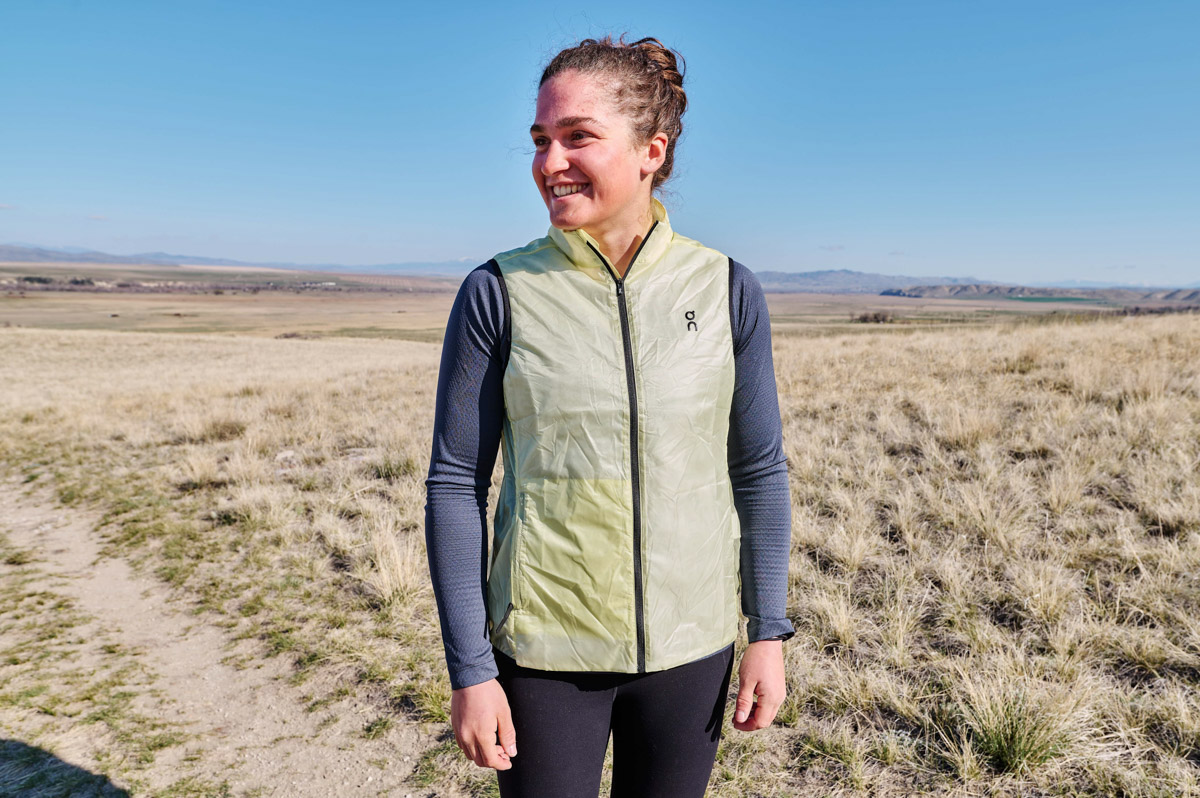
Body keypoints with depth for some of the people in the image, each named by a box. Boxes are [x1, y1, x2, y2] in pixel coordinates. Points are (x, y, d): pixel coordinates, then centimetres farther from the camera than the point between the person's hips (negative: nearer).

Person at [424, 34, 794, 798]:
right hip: (546, 649, -1)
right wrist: (470, 668, -6)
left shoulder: (727, 290, -4)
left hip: (690, 645, 2)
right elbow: (456, 485, -6)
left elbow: (759, 470, 2)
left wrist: (769, 632, 1)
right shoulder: (498, 293, -8)